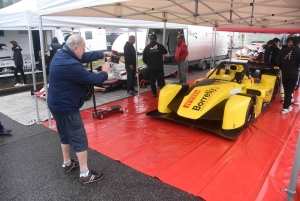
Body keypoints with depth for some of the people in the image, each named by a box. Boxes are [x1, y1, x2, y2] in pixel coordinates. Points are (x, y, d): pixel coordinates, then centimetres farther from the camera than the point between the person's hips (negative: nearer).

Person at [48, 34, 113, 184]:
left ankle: (67, 163, 39)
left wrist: (104, 54, 7)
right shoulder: (70, 65, -29)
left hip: (58, 104, 10)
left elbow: (86, 57, 10)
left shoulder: (62, 54, 1)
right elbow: (94, 80, -23)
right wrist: (105, 72, -4)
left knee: (65, 135, 23)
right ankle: (85, 174, 9)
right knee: (79, 139, -1)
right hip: (66, 107, -10)